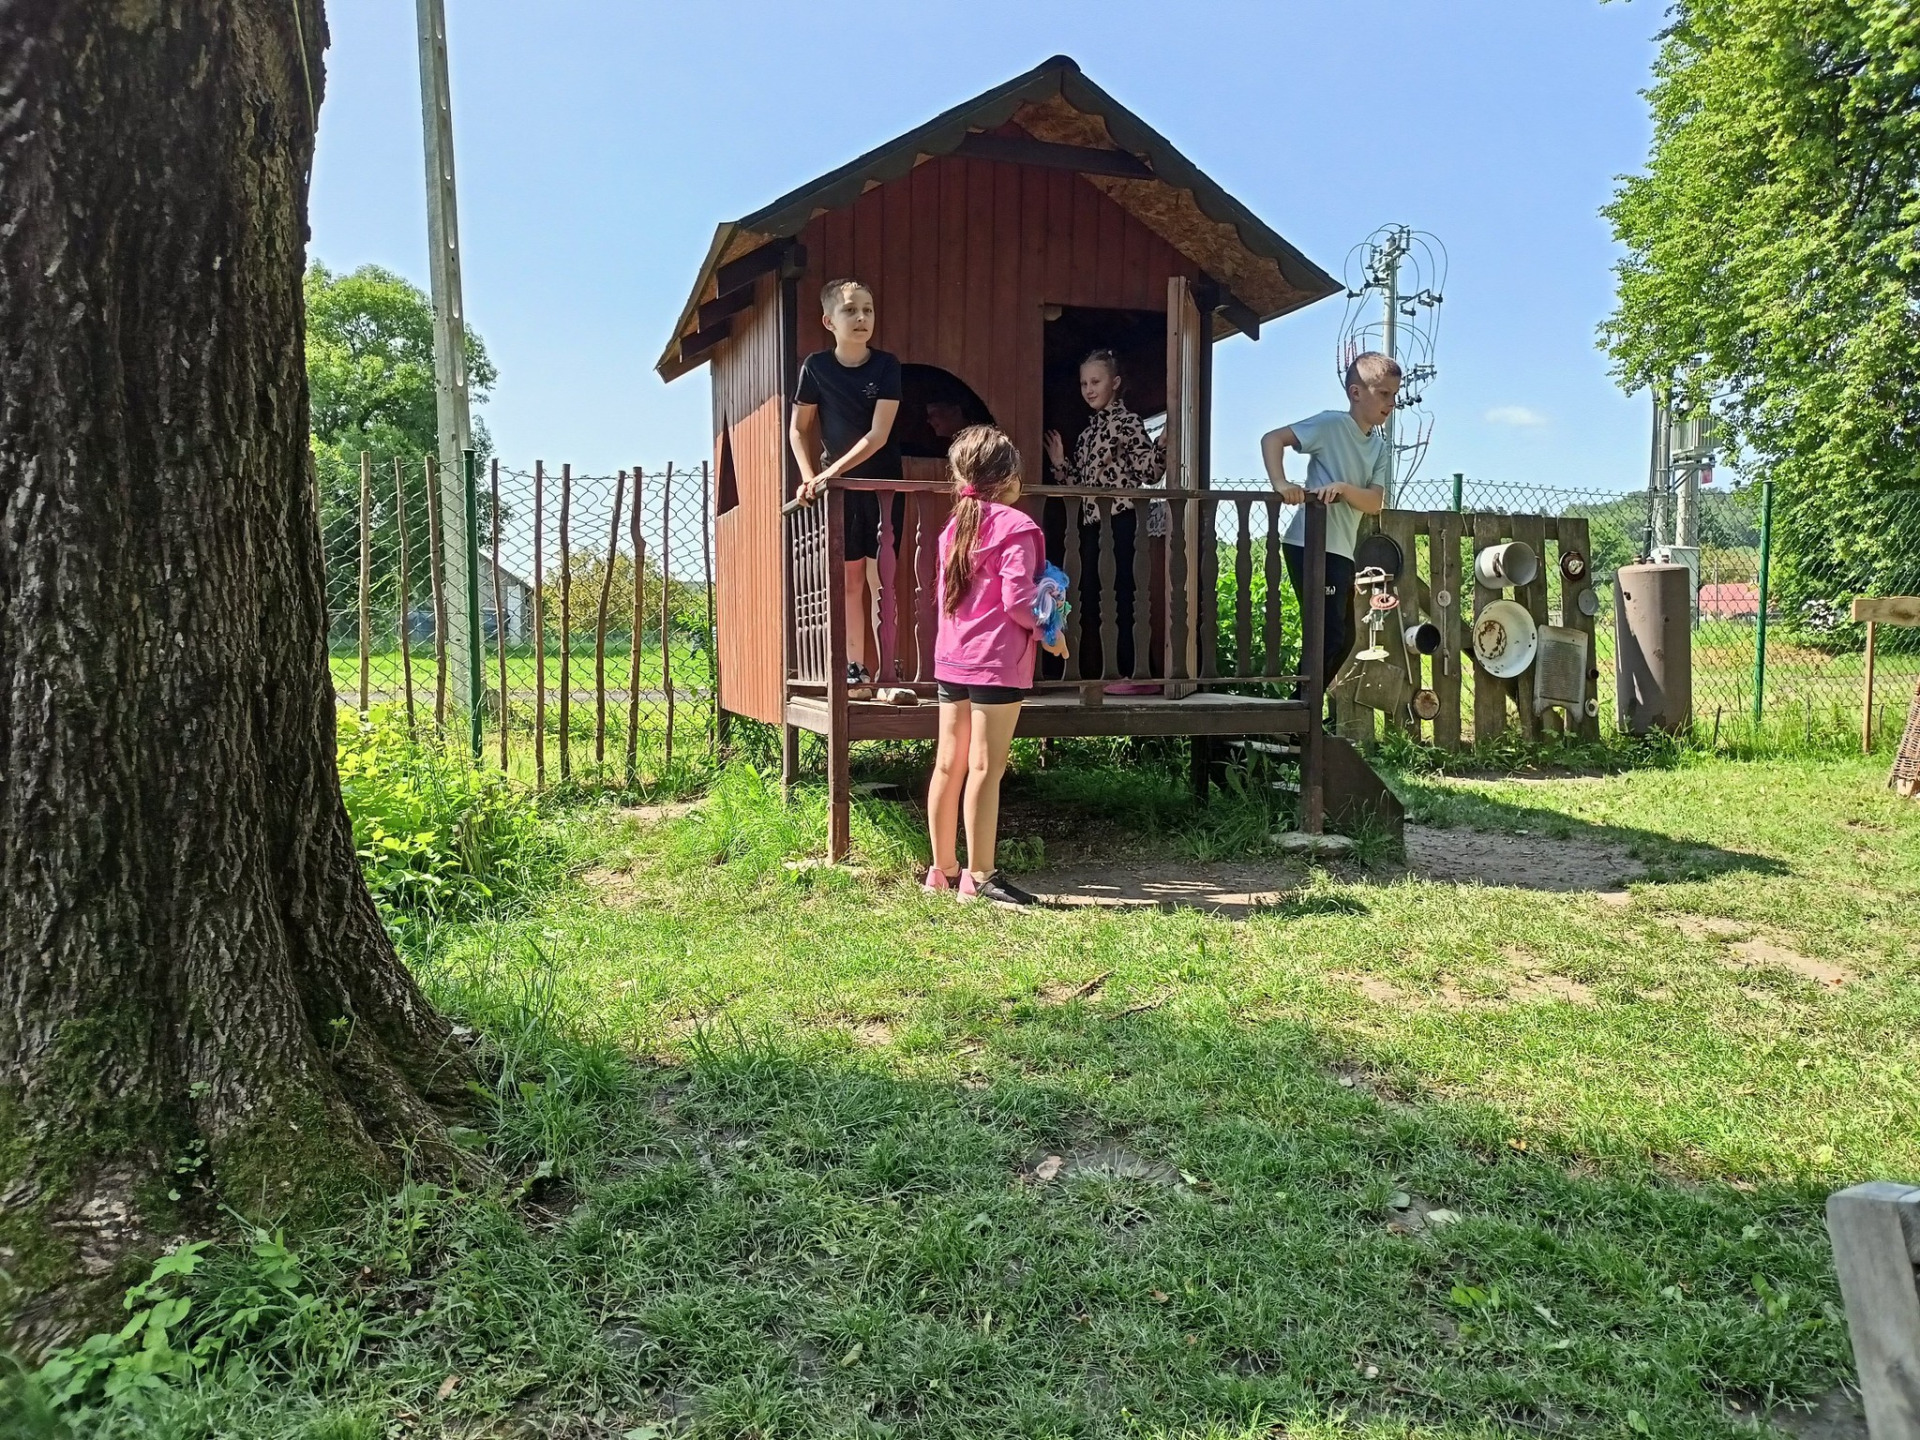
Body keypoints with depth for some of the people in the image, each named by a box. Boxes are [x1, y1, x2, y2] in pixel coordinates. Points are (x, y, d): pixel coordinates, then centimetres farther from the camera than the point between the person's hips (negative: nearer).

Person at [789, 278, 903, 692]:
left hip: (883, 479, -2)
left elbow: (878, 435, -15)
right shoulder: (816, 366, -3)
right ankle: (856, 667, 13)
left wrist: (831, 471, -20)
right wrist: (809, 476, -4)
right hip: (837, 484, 2)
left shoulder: (886, 366, -8)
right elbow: (798, 429, 7)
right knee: (850, 577, 6)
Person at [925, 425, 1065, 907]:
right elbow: (1017, 600, -17)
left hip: (951, 659, 8)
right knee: (985, 769, -5)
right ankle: (979, 876, 0)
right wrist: (1049, 631, -1)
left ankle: (943, 868, 20)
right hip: (997, 662, -8)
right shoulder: (1015, 527, -10)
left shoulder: (955, 527, 13)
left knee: (949, 764, 11)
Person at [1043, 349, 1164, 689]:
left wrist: (1161, 444, -24)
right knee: (1089, 594, 8)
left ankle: (1136, 675, -8)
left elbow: (1149, 473, -10)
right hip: (1092, 521, 8)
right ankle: (1091, 671, 15)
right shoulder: (1090, 428, 19)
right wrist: (1060, 464, 10)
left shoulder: (1127, 421, -3)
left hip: (1118, 520, -8)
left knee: (1121, 594, -10)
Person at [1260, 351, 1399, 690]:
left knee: (1341, 638, 14)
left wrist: (1344, 488, -21)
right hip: (1310, 545, -8)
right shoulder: (1331, 424, -8)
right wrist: (1280, 484, -28)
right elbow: (1272, 438, -13)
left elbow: (1374, 503, -1)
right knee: (1328, 634, -10)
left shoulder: (1381, 448, 11)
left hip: (1342, 550, 8)